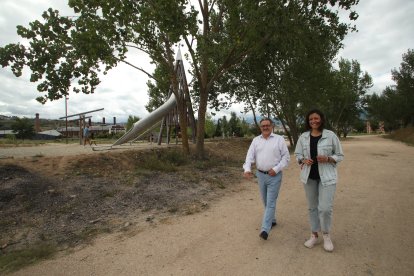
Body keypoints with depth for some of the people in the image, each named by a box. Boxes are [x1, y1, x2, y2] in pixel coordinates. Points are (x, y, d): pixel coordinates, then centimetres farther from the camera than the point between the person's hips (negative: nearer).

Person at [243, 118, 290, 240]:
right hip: (260, 175, 4)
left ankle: (265, 229, -3)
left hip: (274, 176, -4)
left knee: (271, 202, -5)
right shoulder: (256, 140, 5)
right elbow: (250, 156, -4)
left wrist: (276, 169, -15)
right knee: (266, 201, 17)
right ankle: (272, 220, 38)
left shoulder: (279, 139, -4)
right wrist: (247, 169, -20)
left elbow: (286, 157, -4)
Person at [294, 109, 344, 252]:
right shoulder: (303, 137, 1)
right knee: (312, 207, 13)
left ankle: (326, 235, 22)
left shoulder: (331, 135, -6)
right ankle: (314, 235, 31)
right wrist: (303, 160, -13)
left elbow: (339, 155, -1)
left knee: (325, 208, -6)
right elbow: (297, 154, 8)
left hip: (327, 176, -3)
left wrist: (327, 159, -19)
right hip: (309, 176, 3)